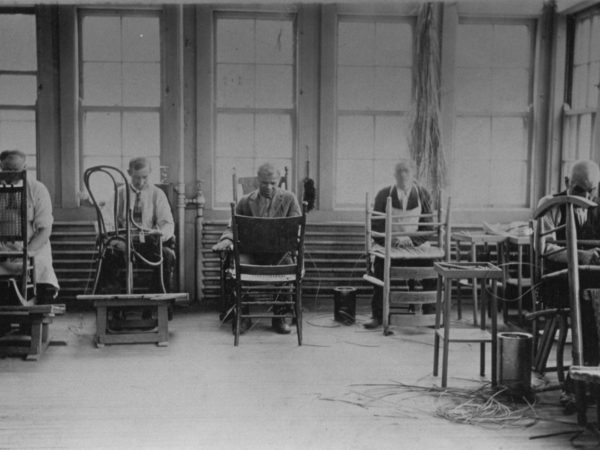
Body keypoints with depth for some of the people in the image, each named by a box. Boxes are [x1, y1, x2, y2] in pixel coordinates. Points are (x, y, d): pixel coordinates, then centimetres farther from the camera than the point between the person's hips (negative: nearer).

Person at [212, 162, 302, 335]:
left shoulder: (289, 199, 9)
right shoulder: (245, 202, 12)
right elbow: (233, 227, 12)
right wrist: (227, 240, -11)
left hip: (278, 252, -1)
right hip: (251, 252, 1)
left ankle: (279, 316, -11)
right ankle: (243, 316, -13)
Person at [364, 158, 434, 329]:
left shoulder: (422, 194, 7)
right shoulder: (384, 195, 6)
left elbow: (428, 227, 4)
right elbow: (375, 226, 4)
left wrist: (411, 239, -14)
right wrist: (393, 238, -14)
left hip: (415, 247, 1)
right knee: (380, 262, -33)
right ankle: (377, 314, -23)